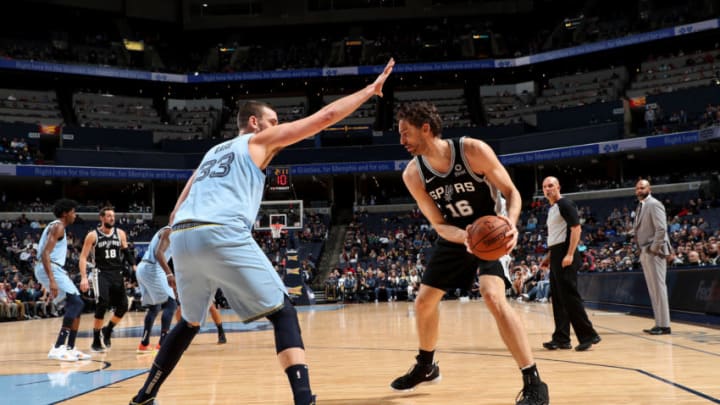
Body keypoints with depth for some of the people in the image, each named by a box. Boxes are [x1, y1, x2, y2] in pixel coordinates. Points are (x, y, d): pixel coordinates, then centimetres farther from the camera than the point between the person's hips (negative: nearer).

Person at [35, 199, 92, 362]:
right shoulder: (58, 226, -10)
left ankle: (70, 348, 12)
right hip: (50, 269, -10)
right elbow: (45, 253, -21)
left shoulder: (56, 226, 22)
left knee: (76, 304, 11)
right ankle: (58, 348, -20)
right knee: (76, 303, -16)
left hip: (54, 268, 10)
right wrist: (52, 280, -29)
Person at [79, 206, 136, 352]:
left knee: (123, 306, 0)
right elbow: (83, 257, -5)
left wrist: (133, 266, -3)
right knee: (103, 303, -20)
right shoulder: (93, 235, -5)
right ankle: (96, 341, -8)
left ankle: (107, 330, 26)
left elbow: (126, 252, 13)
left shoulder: (120, 233, 5)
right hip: (101, 273, -5)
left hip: (117, 274, 5)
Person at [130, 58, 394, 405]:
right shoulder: (260, 140, 17)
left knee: (190, 322, 28)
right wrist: (370, 89, 23)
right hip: (223, 234, -7)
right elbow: (326, 116, 14)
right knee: (283, 314, 1)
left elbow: (176, 215, 30)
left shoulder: (213, 152, 34)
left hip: (181, 236, 7)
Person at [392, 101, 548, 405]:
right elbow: (438, 225, -11)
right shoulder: (412, 174, -13)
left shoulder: (473, 150, -25)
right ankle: (425, 367, 37)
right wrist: (465, 237, -33)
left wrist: (511, 223, -37)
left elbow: (511, 191, -16)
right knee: (424, 302, 10)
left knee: (492, 297, -28)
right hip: (456, 237, 6)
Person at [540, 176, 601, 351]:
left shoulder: (565, 204, -9)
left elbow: (576, 228, -17)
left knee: (570, 296, -11)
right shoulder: (551, 209, 19)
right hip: (555, 257, 10)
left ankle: (588, 335, -6)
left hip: (565, 256, -10)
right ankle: (561, 338, 12)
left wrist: (570, 254, -24)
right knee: (558, 299, 9)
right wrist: (549, 256, 20)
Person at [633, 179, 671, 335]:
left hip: (653, 253, -9)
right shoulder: (640, 206, 17)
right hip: (645, 253, 9)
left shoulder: (654, 204, -10)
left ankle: (664, 325, -5)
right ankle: (659, 323, 14)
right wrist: (642, 251, 13)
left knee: (658, 288, -8)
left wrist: (654, 249, -18)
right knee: (653, 289, 10)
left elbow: (661, 229, -18)